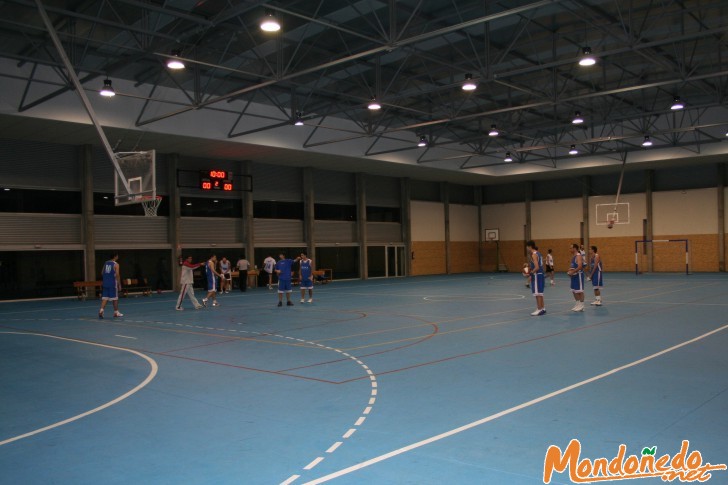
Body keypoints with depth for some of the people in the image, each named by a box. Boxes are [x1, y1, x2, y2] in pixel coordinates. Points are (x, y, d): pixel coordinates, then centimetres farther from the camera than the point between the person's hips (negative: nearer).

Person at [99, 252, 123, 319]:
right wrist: (119, 285, -8)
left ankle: (101, 310, -15)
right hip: (113, 283, -5)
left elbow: (102, 273, 13)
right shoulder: (116, 264, -7)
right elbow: (117, 275, -13)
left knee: (105, 297, 3)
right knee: (115, 298, 6)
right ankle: (116, 312, 16)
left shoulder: (106, 263, 11)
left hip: (105, 283, 5)